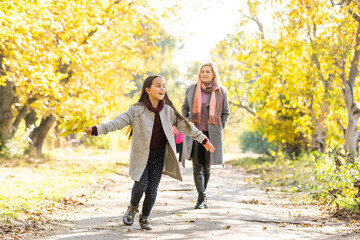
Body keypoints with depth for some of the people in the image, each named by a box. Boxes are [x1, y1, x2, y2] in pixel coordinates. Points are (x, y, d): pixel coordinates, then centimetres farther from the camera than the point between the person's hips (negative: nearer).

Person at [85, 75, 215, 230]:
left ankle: (145, 217, 23)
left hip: (159, 155, 3)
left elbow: (185, 125, 11)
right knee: (141, 185, -13)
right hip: (141, 155, -3)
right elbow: (117, 122, -13)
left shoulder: (168, 111, 3)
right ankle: (132, 208, 19)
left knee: (152, 189, 1)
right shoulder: (136, 110, -7)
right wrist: (96, 130, -25)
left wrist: (203, 140, 14)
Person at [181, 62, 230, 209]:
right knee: (197, 167, -10)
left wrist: (220, 128, 4)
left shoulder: (221, 91, 4)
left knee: (206, 167, 7)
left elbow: (225, 112, 13)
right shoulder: (192, 89, 6)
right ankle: (202, 198, -15)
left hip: (211, 133, 0)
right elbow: (185, 108, 17)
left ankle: (202, 197, 22)